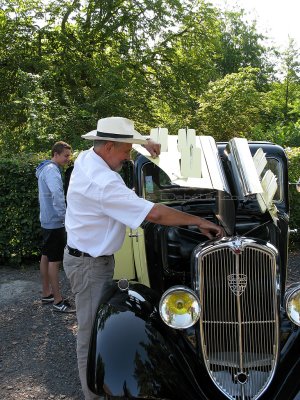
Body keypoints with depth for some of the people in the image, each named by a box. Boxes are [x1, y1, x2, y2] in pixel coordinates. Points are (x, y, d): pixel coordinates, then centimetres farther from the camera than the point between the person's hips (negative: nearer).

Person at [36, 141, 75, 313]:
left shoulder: (46, 168, 16)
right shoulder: (51, 170, -17)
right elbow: (57, 194, -33)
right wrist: (64, 216, -27)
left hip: (47, 220, 10)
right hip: (55, 222, -10)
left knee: (46, 256, 14)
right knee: (55, 260, -6)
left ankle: (47, 294, 24)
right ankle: (58, 301, -1)